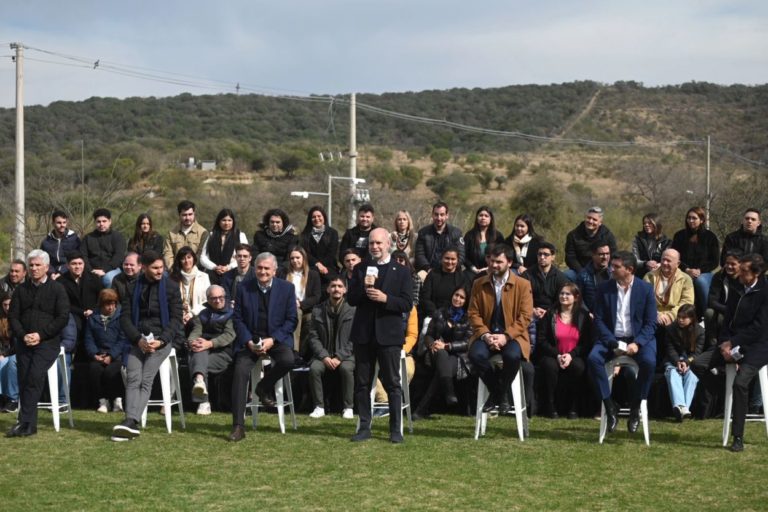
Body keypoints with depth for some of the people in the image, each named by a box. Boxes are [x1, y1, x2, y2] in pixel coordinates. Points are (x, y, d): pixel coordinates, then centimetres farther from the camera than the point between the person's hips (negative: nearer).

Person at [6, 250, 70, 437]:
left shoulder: (57, 289, 4)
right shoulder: (21, 290, 15)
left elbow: (63, 317, -3)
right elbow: (13, 316, 11)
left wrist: (41, 335, -12)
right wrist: (23, 335, -8)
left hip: (47, 343, -4)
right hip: (24, 343, 4)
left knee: (35, 376, -23)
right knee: (23, 380, -5)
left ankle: (25, 421, -23)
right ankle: (30, 426, 0)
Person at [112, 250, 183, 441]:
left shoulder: (170, 288, 5)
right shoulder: (133, 287, 11)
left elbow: (176, 318, 2)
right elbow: (125, 316, 6)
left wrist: (161, 341, -13)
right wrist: (138, 339, -10)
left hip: (162, 338, -2)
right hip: (139, 338, 2)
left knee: (146, 379, -21)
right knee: (132, 378, -19)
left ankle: (132, 421, -31)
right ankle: (131, 422, -31)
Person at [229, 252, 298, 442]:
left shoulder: (287, 288, 2)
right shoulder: (244, 288, 5)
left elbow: (291, 320, 0)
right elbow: (238, 319, 4)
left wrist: (272, 340, -14)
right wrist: (249, 341, -12)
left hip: (277, 339, 0)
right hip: (250, 340, 0)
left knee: (287, 360, -32)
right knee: (240, 372, -24)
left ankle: (263, 388, 1)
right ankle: (238, 426, -20)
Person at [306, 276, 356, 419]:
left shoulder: (352, 310, -1)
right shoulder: (317, 311, 7)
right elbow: (313, 337, 4)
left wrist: (339, 357, -16)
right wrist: (324, 357, -12)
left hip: (345, 355, -2)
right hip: (323, 355, 2)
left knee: (346, 368, -34)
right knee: (314, 368, -28)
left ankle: (348, 408, -20)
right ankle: (319, 407, -16)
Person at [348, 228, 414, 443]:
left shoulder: (401, 272, 2)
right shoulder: (360, 269, 9)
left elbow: (407, 304, -5)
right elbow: (351, 299, 4)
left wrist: (385, 298, -19)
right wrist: (364, 287, -14)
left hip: (388, 334, -3)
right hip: (363, 334, 3)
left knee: (392, 383, 1)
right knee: (362, 383, 6)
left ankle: (396, 429, 6)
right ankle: (364, 427, 13)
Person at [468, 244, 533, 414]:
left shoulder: (523, 285, 2)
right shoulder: (479, 284, 10)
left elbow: (525, 316, -5)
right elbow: (474, 313, 5)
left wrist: (506, 336, -18)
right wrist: (485, 335, -13)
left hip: (511, 335, -2)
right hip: (486, 334, 2)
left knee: (512, 355, -36)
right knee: (476, 354, -31)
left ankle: (503, 394, -7)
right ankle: (495, 391, -6)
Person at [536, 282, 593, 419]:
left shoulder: (583, 316, 6)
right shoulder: (550, 314, 5)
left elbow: (587, 342, 0)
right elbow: (541, 340, -1)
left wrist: (571, 355, -16)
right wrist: (557, 355, -16)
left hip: (574, 357, 0)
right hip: (552, 356, 0)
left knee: (578, 366, -34)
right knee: (550, 365, -34)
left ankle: (573, 407, -19)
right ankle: (551, 406, -21)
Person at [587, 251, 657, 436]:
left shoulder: (646, 289, -2)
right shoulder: (604, 289, 2)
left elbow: (651, 323, -4)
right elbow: (599, 320, 0)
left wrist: (637, 343, -20)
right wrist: (613, 344, -15)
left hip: (639, 338, -1)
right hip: (611, 338, 2)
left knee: (649, 362, -32)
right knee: (593, 358, -28)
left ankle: (635, 407, -13)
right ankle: (609, 406, -16)